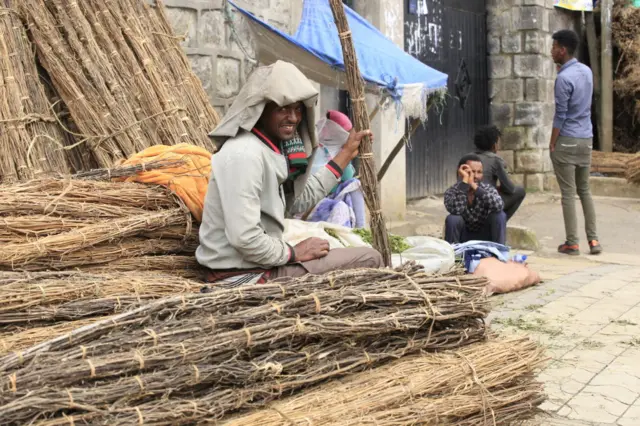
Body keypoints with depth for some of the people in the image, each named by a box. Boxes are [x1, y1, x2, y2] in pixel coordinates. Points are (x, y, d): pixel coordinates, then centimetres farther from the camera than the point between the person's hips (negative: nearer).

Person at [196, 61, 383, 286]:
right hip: (245, 276, -10)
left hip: (261, 264, 10)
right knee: (369, 259, -6)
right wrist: (293, 253, -12)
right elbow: (243, 238, -28)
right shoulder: (244, 153, -22)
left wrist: (346, 153, 18)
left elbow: (300, 200, 15)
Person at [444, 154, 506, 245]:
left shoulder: (488, 189, -12)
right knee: (452, 219, -29)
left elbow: (499, 206, -36)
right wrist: (465, 181, -37)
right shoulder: (452, 191, -16)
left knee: (499, 215, -24)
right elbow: (455, 210, -40)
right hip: (464, 237, -1)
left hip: (484, 237, 1)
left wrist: (474, 186, -38)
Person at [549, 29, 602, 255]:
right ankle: (593, 240, 10)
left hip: (567, 141, -7)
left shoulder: (563, 78, -16)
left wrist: (552, 144, -9)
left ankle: (572, 243, 1)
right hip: (586, 139, 7)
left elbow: (560, 115, -14)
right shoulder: (587, 71, 9)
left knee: (568, 193, -1)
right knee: (585, 191, 14)